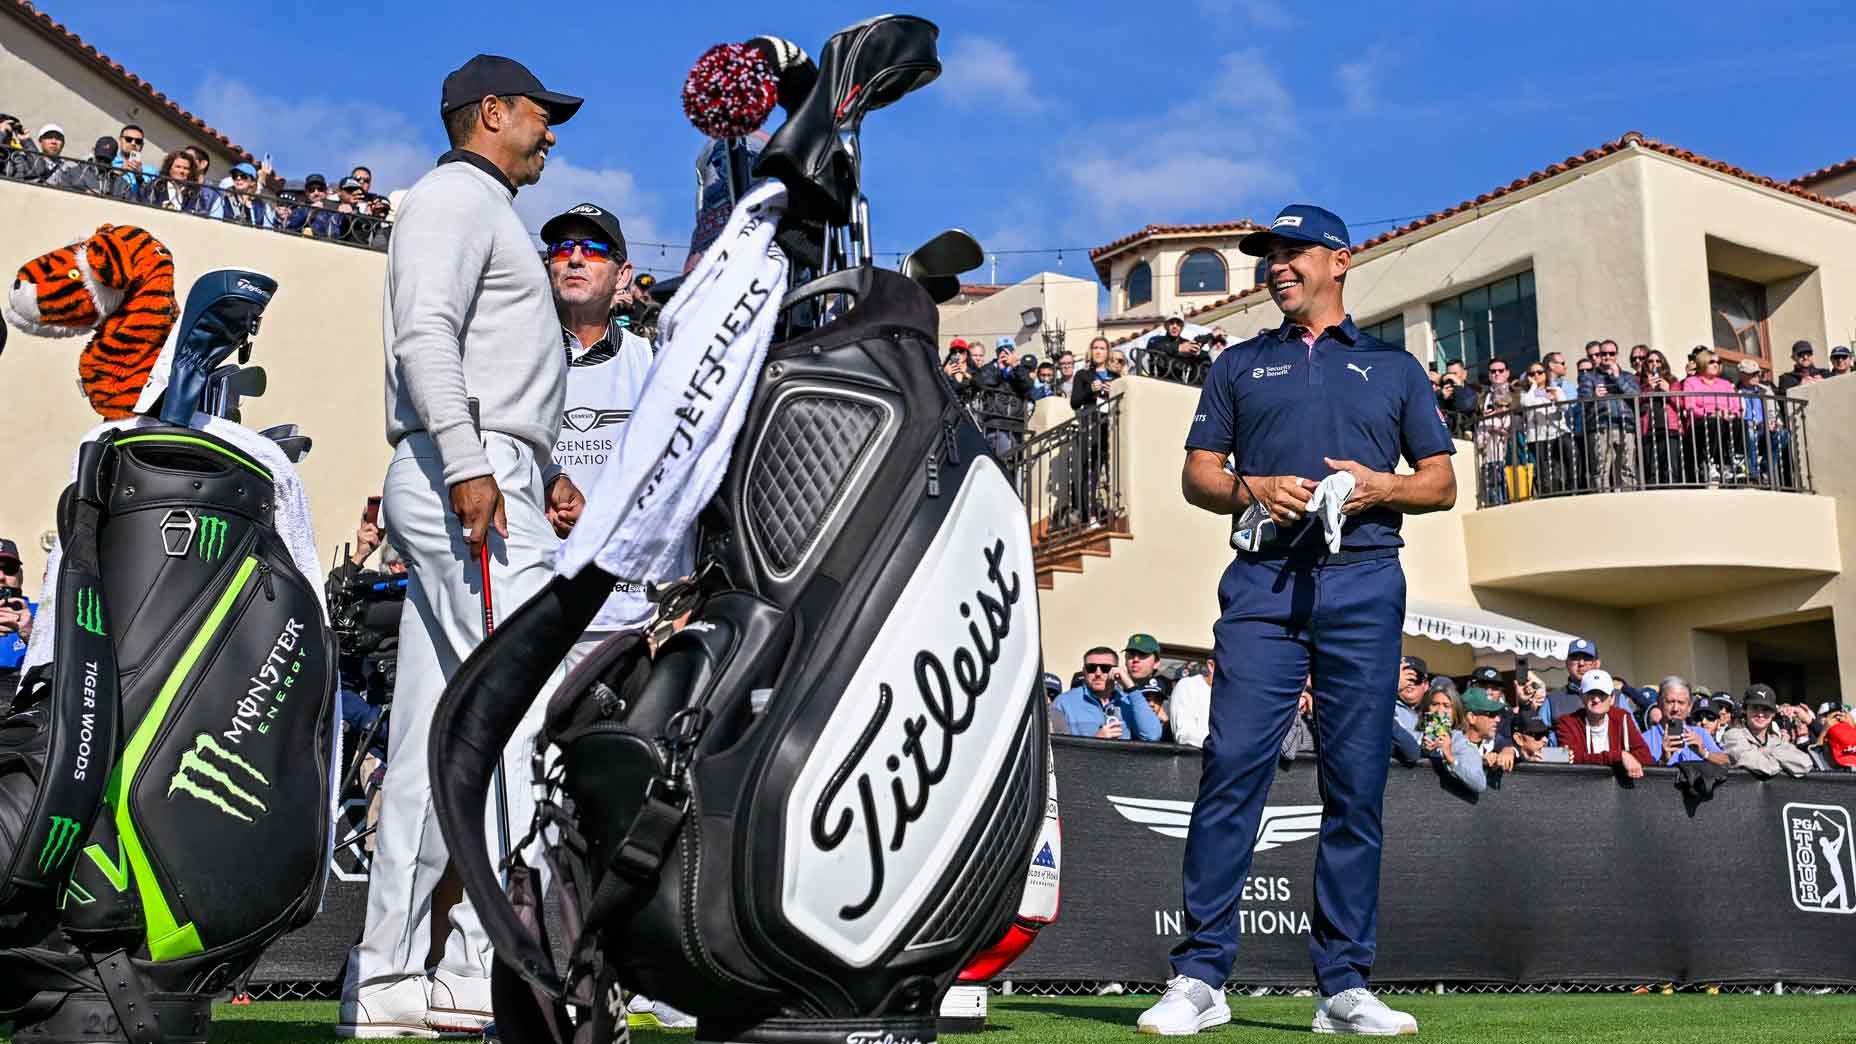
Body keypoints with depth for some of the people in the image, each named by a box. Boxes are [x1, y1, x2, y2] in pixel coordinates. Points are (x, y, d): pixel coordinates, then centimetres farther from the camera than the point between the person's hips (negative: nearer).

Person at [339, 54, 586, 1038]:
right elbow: (425, 332, -17)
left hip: (489, 478, 10)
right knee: (521, 713, -15)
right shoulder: (456, 193, -1)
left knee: (433, 737, 6)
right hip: (467, 481, -10)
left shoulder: (487, 213, 31)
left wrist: (546, 471, 20)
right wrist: (469, 464, -26)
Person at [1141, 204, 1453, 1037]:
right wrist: (1249, 490, -6)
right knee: (1232, 769, -10)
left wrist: (1380, 487, -4)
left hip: (1363, 585, 0)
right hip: (1263, 582, 0)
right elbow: (1197, 474, 15)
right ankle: (1199, 977, -8)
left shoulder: (1393, 367, 20)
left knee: (1358, 785, -2)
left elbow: (1443, 483, 16)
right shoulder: (1240, 365, 21)